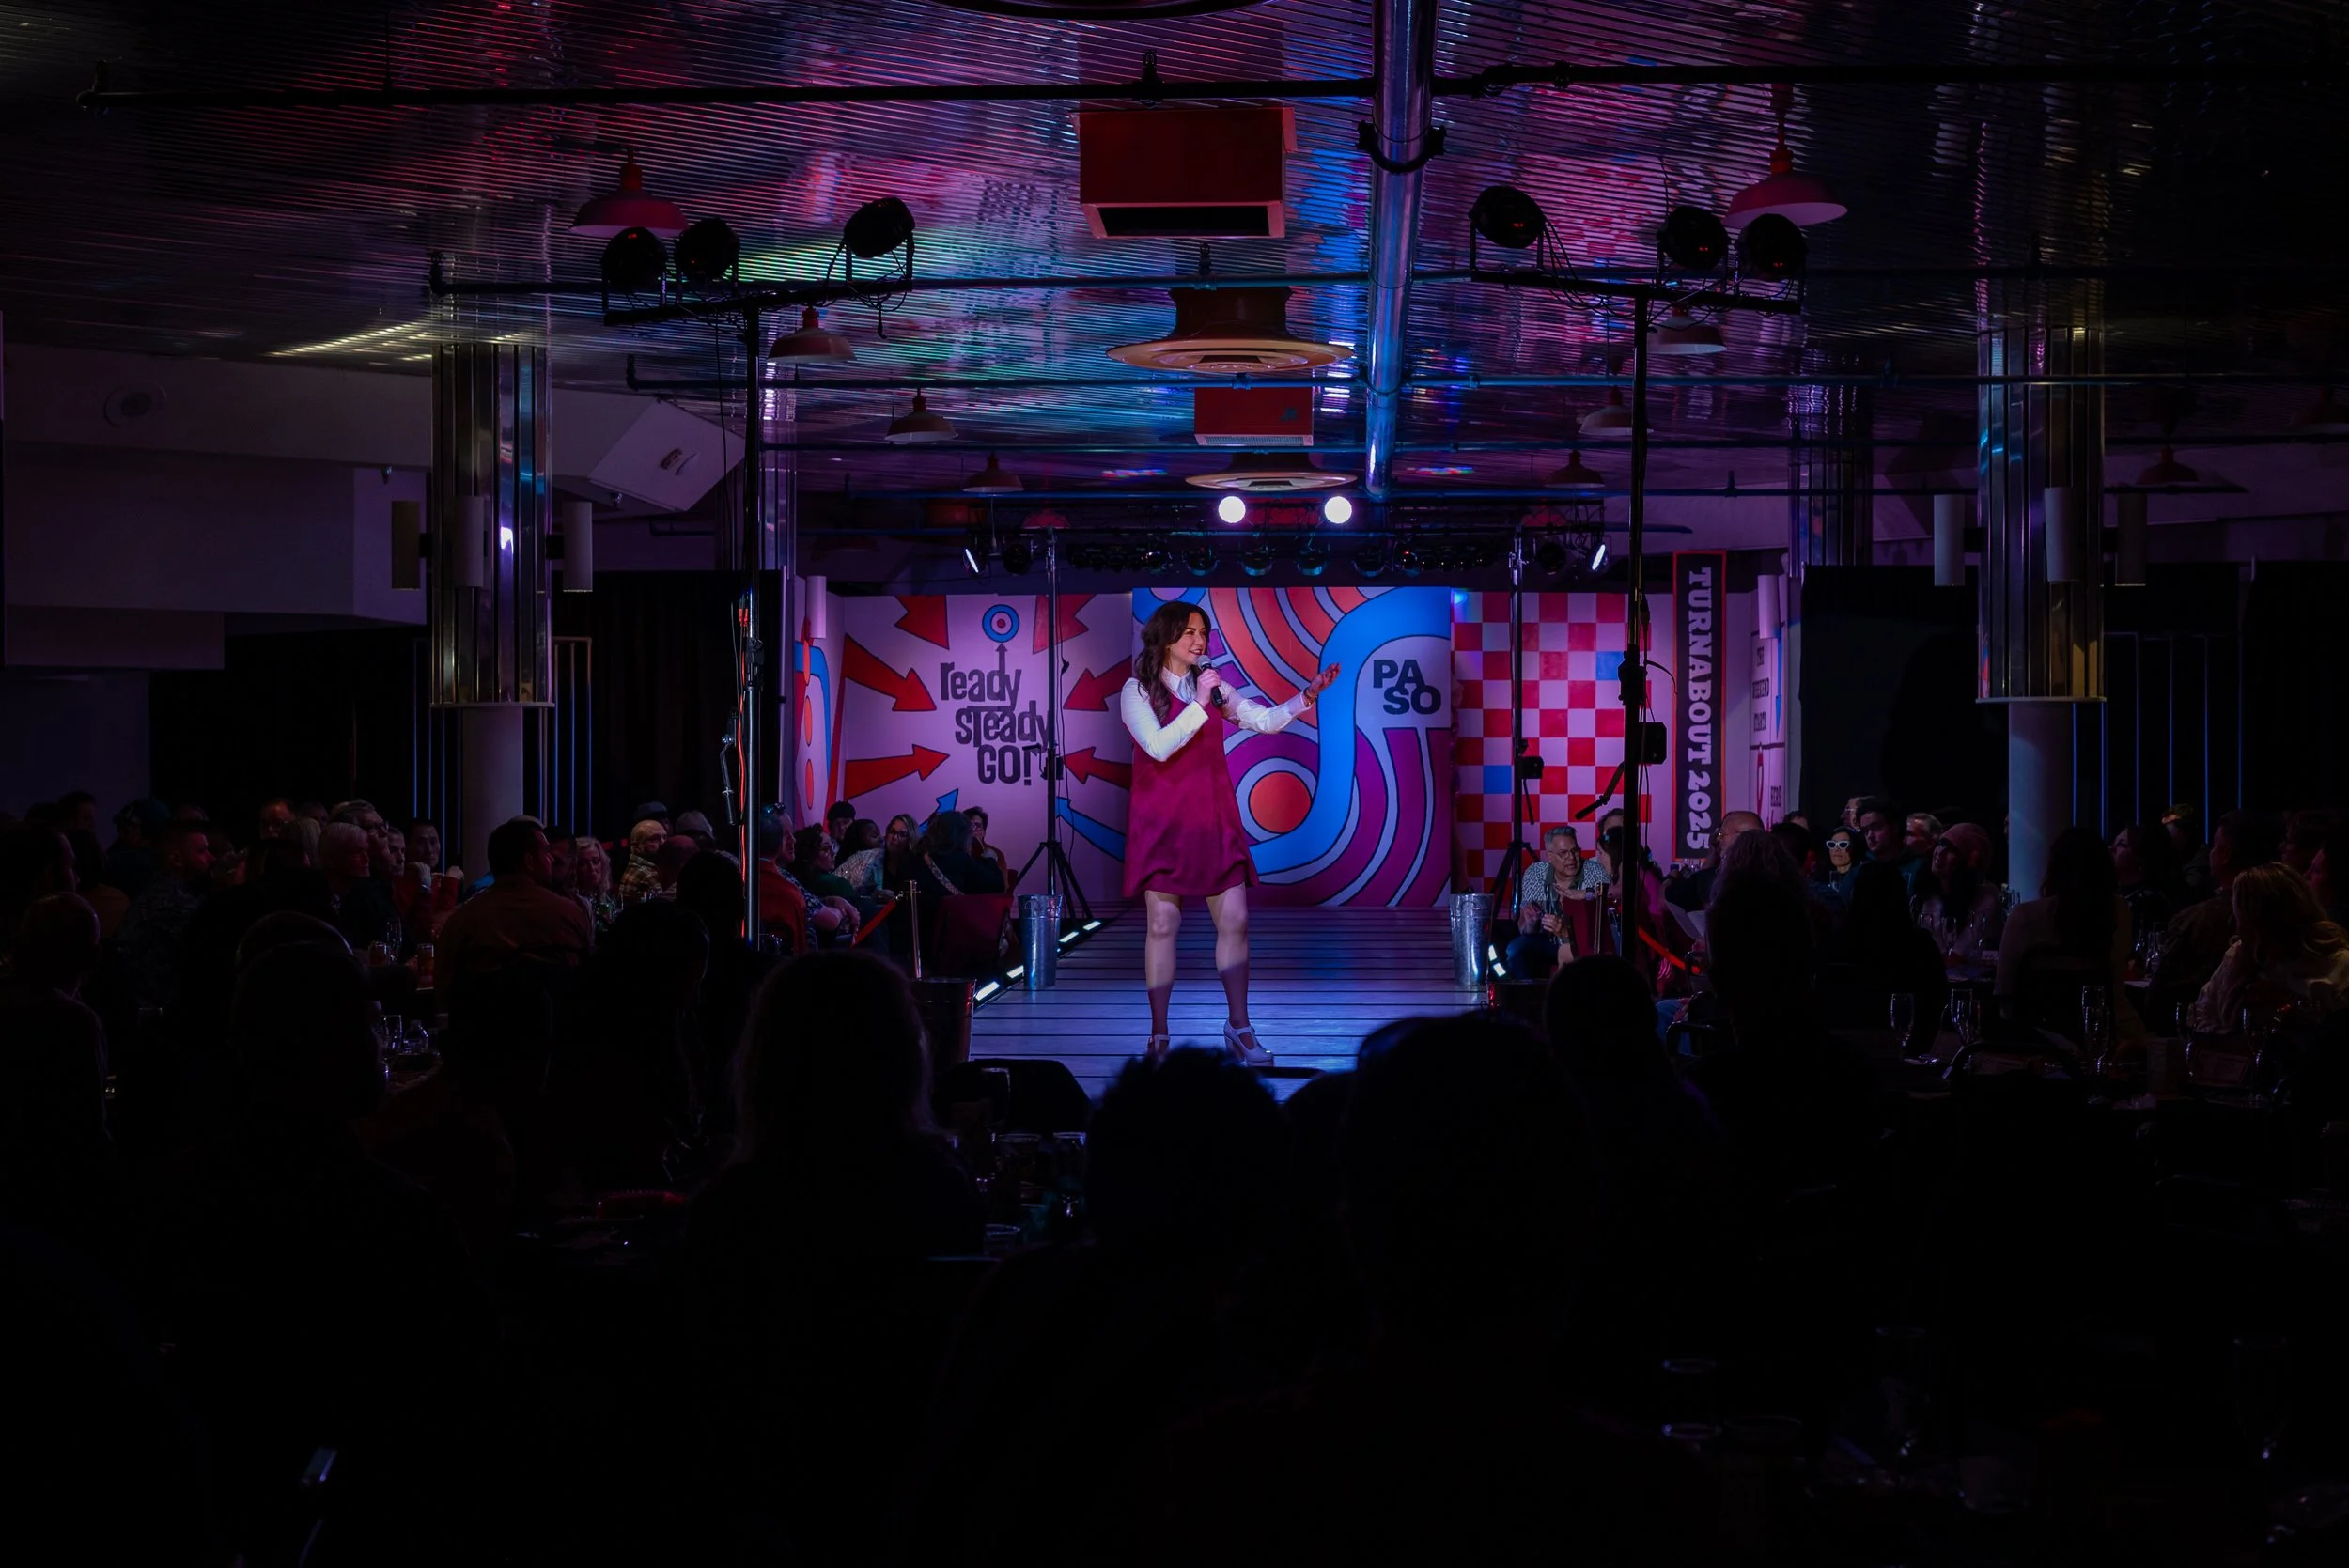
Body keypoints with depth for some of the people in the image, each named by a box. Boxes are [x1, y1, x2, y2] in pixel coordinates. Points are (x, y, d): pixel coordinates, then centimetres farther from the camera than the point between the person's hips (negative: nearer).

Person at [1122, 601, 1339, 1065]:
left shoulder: (1212, 686, 12)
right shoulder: (1138, 692, -2)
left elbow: (1265, 720, 10)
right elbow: (1159, 747, -16)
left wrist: (1307, 696, -4)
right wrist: (1199, 704, -18)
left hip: (1213, 820, 4)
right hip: (1163, 823, -4)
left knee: (1234, 921, 0)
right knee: (1162, 925, -3)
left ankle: (1239, 1028, 8)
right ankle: (1158, 1035, 4)